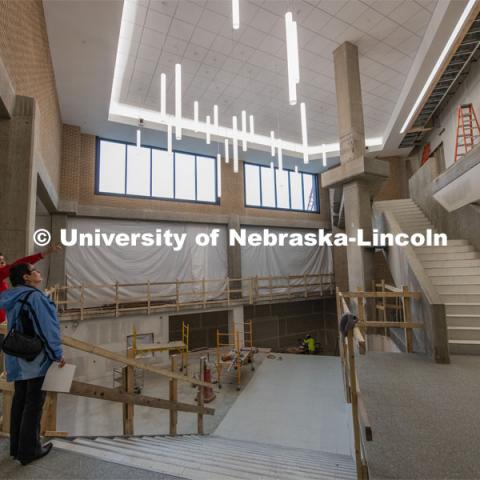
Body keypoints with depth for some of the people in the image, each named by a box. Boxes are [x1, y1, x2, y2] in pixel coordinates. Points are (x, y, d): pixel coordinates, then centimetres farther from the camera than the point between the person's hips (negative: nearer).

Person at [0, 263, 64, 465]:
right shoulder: (35, 296, -20)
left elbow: (17, 327, 14)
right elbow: (46, 327, -22)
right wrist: (57, 354, -14)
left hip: (18, 358, 9)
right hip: (37, 359, -9)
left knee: (19, 401, 19)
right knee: (33, 404, 5)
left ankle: (16, 446, 32)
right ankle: (29, 450, 17)